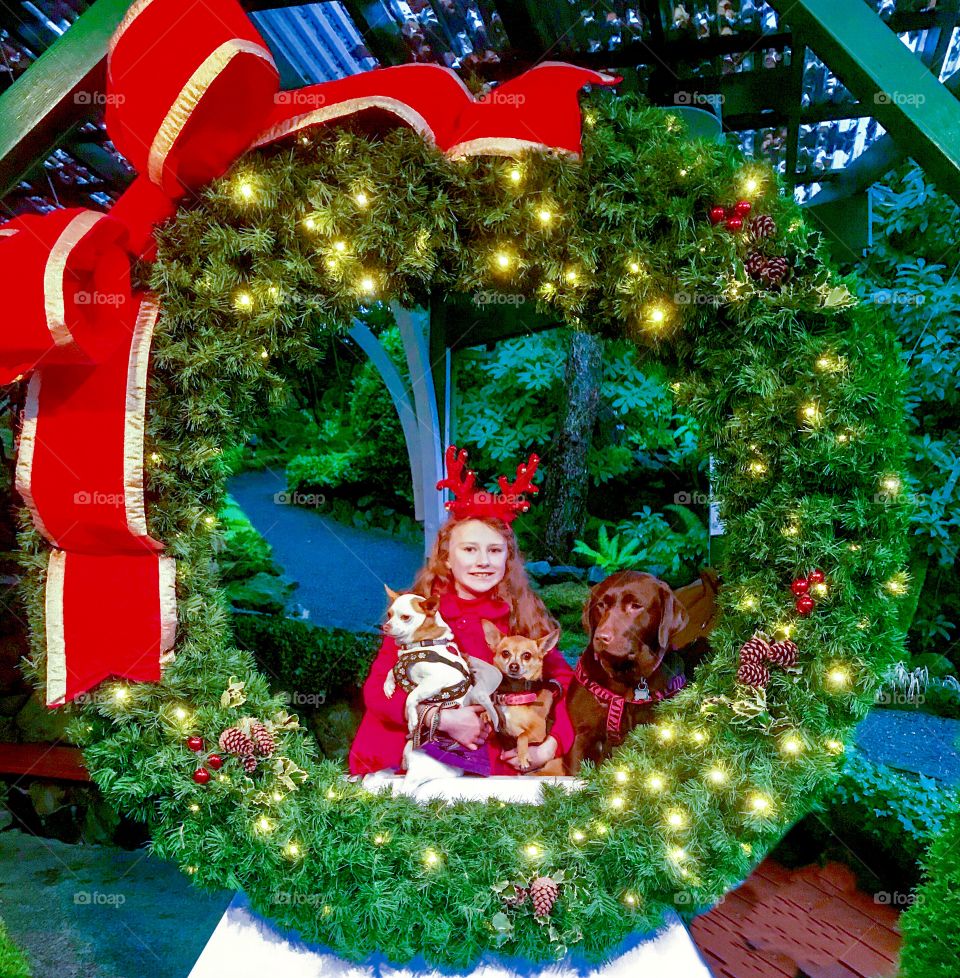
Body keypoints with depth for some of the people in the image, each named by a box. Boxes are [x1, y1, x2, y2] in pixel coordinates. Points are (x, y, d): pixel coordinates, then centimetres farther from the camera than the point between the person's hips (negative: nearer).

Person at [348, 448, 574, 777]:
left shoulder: (526, 617, 6)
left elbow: (565, 682, 4)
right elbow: (376, 688, -3)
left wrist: (549, 747, -12)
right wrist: (441, 719, -15)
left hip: (499, 760, 0)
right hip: (415, 752, 1)